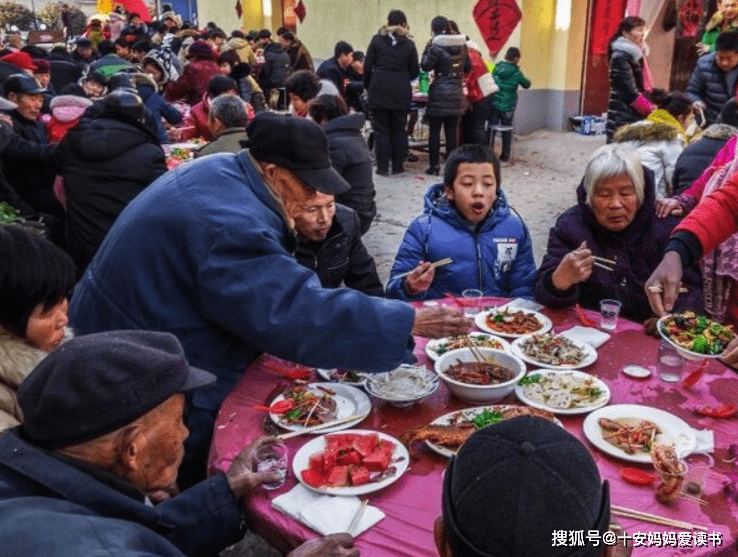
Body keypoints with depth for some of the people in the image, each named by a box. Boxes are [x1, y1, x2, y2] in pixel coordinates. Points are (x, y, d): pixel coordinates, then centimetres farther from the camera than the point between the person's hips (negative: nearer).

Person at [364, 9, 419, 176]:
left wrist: (368, 86, 11)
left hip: (379, 90, -1)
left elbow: (367, 67, 0)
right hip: (401, 92, 1)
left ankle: (383, 167, 3)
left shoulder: (377, 39, 0)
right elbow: (414, 71, 6)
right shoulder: (408, 44, 3)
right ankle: (398, 166, 13)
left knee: (381, 129, 4)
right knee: (399, 129, 10)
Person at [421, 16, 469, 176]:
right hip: (457, 94, 5)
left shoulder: (436, 47, -11)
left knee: (434, 130, 3)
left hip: (440, 94, -5)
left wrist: (427, 49, 3)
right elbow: (467, 67, 13)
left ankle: (434, 166, 4)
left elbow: (425, 66, -6)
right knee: (452, 131, 8)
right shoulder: (461, 45, 6)